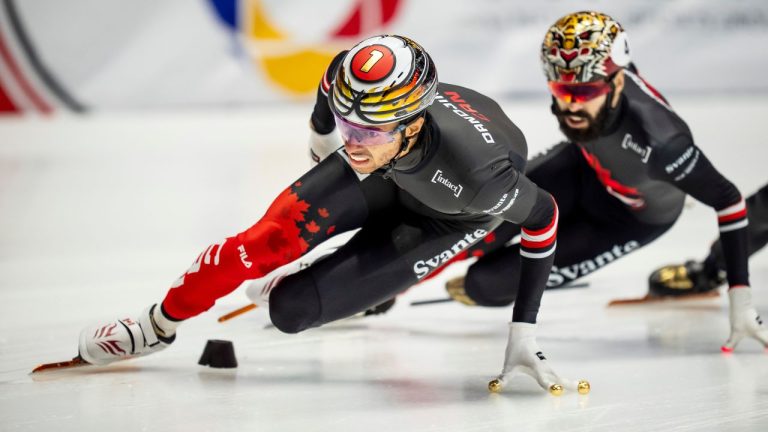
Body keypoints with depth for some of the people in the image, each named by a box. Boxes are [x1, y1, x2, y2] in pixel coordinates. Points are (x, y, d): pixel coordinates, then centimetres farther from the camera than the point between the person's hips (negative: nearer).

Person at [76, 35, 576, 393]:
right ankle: (158, 326, 9)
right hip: (387, 171, 3)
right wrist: (321, 136, 15)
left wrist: (524, 332, -23)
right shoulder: (349, 78, -34)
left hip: (448, 213, -3)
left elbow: (543, 216, -26)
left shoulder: (477, 173, -46)